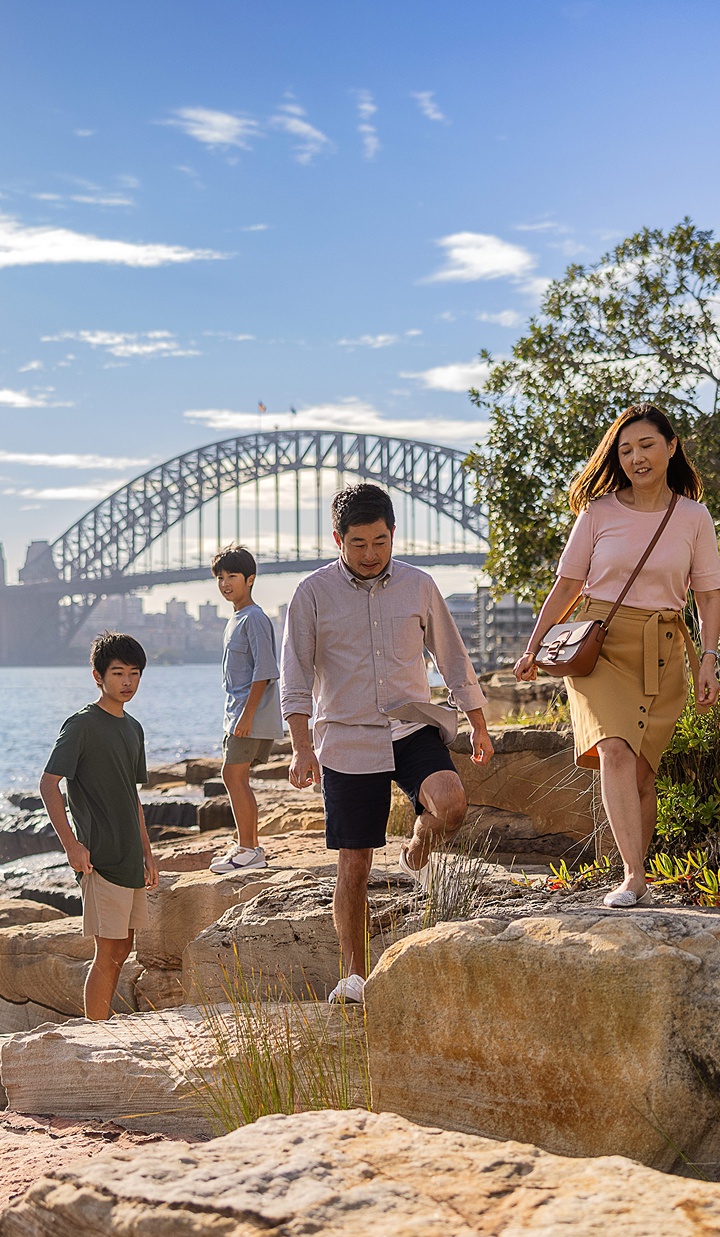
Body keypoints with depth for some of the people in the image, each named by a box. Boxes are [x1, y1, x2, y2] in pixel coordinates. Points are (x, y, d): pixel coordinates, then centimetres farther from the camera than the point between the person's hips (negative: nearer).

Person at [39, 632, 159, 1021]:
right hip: (100, 858, -8)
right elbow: (48, 783, -15)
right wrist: (71, 845, -21)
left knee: (122, 949, 12)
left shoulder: (133, 728, 15)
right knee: (108, 952, -8)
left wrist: (147, 853, 19)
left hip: (130, 858, 8)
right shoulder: (82, 725, -9)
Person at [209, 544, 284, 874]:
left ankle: (248, 850, -6)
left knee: (234, 775, -10)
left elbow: (264, 671, -19)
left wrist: (247, 714, -22)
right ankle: (249, 846, 21)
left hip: (251, 713, -10)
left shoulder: (254, 618, -14)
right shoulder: (235, 619, 17)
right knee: (236, 777, 13)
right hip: (238, 711, 10)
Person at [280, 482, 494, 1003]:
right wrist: (302, 747, -13)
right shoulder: (313, 594, -2)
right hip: (346, 740, -1)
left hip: (412, 727, 1)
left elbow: (453, 658, 15)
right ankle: (355, 976, 15)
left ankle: (419, 854, 7)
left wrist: (480, 726, 18)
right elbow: (296, 677, -3)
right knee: (353, 869, 0)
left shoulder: (418, 586, 5)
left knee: (450, 802, -28)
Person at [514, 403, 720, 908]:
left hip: (661, 657, 1)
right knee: (615, 750, -21)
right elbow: (567, 585, 10)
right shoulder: (598, 511, 4)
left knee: (641, 772, 0)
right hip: (600, 645, -1)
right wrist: (533, 648, 7)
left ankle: (635, 878, 13)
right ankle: (635, 879, -27)